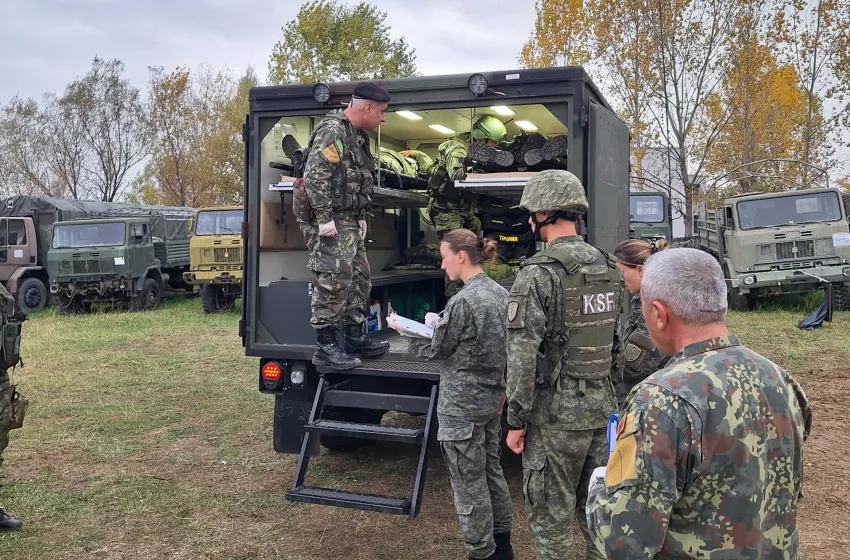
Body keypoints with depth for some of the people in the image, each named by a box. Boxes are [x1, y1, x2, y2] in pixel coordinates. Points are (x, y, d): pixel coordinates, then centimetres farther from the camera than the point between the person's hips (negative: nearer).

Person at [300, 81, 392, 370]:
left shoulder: (357, 135, 18)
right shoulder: (332, 130, -14)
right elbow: (314, 176, -22)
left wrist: (359, 222, 18)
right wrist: (324, 219, -24)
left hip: (352, 224, 10)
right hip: (332, 226, -10)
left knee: (359, 281, 15)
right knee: (332, 285, -8)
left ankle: (354, 338, 25)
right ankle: (326, 346, -2)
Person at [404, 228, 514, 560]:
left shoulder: (463, 301, -22)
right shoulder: (501, 293, 4)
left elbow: (436, 351, -11)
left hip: (462, 406, -9)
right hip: (491, 398, 9)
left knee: (469, 484, 4)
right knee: (491, 472, 20)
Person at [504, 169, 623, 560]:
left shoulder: (539, 274, -17)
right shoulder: (608, 268, 6)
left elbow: (523, 356, -18)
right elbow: (619, 341, 11)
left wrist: (517, 420, -10)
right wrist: (603, 390, 19)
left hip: (556, 413, -7)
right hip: (603, 408, 7)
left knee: (550, 516, 6)